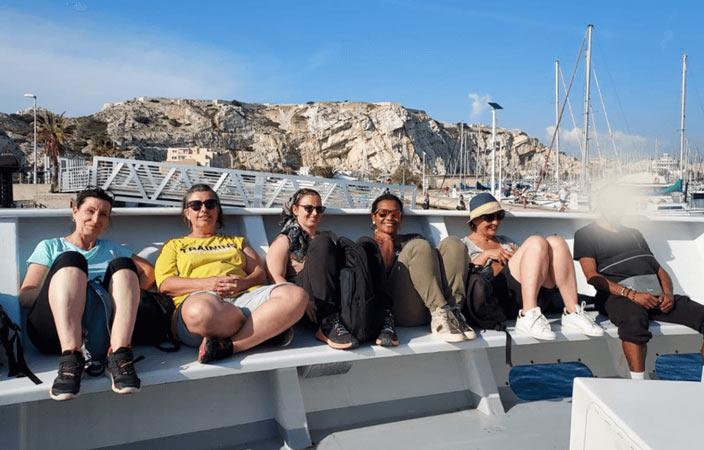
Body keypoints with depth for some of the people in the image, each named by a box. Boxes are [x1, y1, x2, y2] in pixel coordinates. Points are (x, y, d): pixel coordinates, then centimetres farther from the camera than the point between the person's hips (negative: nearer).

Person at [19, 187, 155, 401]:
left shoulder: (112, 249, 31)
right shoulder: (50, 247, 23)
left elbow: (148, 272, 21)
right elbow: (24, 296, 10)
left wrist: (125, 293, 1)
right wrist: (62, 288, -9)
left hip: (103, 329, 2)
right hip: (53, 331, -1)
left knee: (123, 265, -20)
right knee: (71, 260, -24)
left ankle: (119, 354, -40)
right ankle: (71, 357, -42)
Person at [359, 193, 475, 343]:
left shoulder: (412, 240, 32)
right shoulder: (367, 244, 18)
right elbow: (377, 282, 0)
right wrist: (387, 247, 2)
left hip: (432, 306, 5)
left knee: (452, 243, -12)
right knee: (419, 246, -23)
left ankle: (453, 311, -27)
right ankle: (440, 315, -34)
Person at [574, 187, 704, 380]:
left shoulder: (634, 234, 33)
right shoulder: (586, 234, 13)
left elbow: (660, 269, 25)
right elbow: (592, 276, -3)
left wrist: (668, 293, 1)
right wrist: (631, 294, -15)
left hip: (656, 293, 6)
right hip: (618, 295, -6)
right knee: (634, 320, -40)